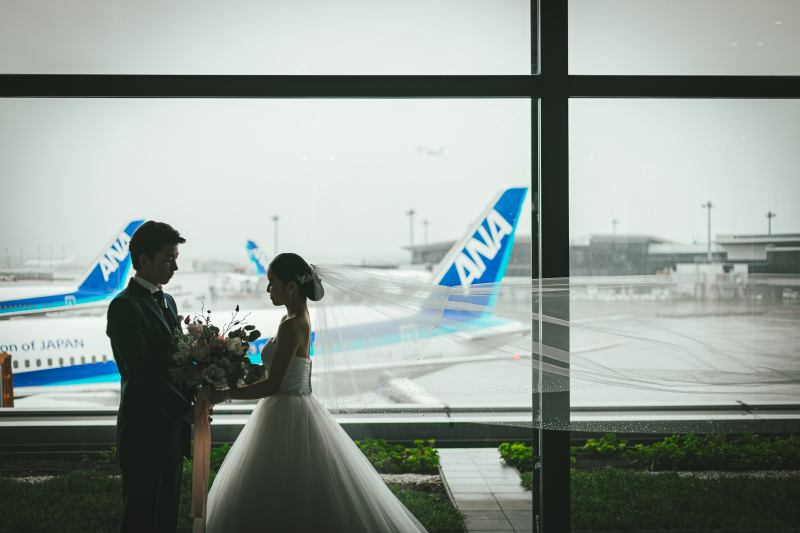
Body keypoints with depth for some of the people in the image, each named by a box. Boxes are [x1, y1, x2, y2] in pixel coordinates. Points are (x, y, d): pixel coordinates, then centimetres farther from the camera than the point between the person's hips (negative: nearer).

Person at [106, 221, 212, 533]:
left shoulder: (167, 301, 15)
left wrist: (196, 398, -1)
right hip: (146, 430, -9)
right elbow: (142, 371, -20)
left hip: (173, 426, 9)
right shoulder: (125, 306, -14)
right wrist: (185, 409, -17)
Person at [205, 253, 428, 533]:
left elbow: (273, 385, -22)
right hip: (289, 412, 10)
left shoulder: (291, 326, -20)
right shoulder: (299, 317, 9)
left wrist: (225, 394, -16)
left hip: (288, 419, -10)